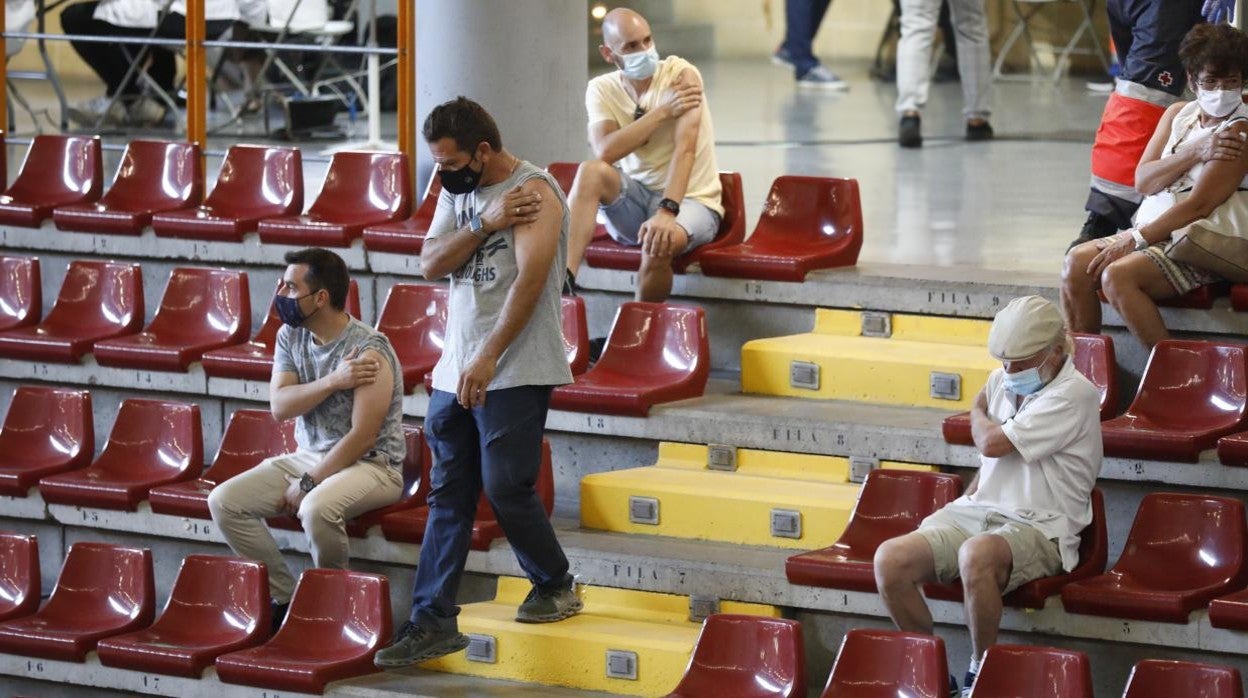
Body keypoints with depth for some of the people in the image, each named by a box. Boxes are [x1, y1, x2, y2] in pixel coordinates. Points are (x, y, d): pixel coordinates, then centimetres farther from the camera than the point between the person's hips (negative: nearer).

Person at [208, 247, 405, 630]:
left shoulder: (369, 350, -18)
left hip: (371, 465, -7)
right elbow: (279, 406, -7)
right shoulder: (290, 336, 4)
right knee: (223, 501, -10)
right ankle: (283, 599, -3)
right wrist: (333, 382, -23)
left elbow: (363, 436, -21)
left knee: (317, 509, -39)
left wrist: (308, 484, -18)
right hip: (308, 455, 8)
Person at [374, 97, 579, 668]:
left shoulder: (535, 191, -12)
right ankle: (432, 621, 5)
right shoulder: (458, 192, 13)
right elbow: (431, 263, 2)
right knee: (447, 498, 5)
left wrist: (487, 358, -27)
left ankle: (555, 587, 16)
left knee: (506, 487, -7)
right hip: (455, 370, 7)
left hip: (514, 373, -7)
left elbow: (529, 279, -22)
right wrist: (485, 223, -14)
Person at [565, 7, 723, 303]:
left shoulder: (681, 74, -12)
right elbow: (605, 152, -19)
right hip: (635, 198, 4)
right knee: (591, 171, -27)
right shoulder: (601, 89, -1)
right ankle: (563, 282, -36)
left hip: (690, 200, -4)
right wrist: (663, 111, -23)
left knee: (660, 242, -37)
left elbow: (685, 148, -25)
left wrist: (667, 212, -39)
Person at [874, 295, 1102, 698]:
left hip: (1038, 527, -7)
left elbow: (993, 443, -17)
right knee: (890, 560, -18)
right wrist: (964, 503, 15)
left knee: (976, 555, -41)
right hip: (978, 512, 7)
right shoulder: (1002, 381, 13)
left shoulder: (1075, 394, -13)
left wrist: (979, 418, 6)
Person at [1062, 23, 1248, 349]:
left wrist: (1135, 240, -17)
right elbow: (1143, 180, 3)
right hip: (1151, 230, 8)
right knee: (1077, 261, -14)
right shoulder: (1178, 114, 14)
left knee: (1118, 275, -29)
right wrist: (1196, 152, -13)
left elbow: (1199, 205, -17)